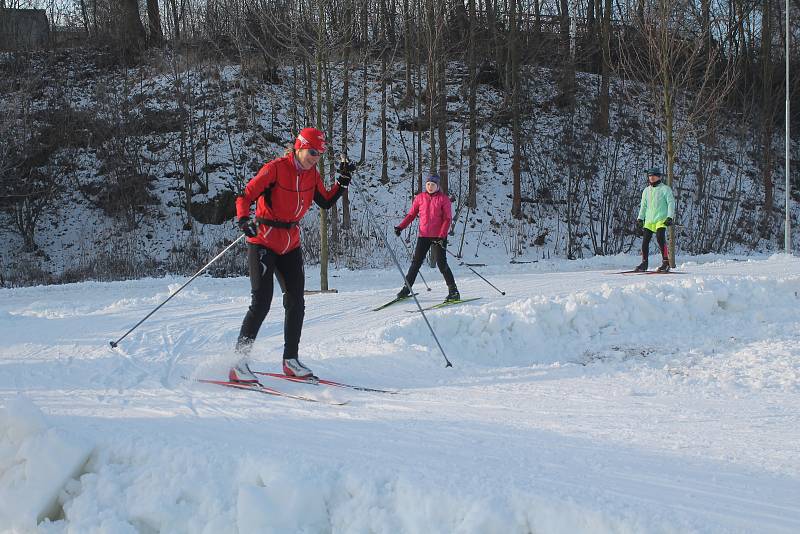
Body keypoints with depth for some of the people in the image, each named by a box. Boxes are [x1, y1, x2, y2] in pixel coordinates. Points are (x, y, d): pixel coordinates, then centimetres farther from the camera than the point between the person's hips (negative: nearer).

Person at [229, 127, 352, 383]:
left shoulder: (311, 174, 4)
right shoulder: (275, 169, -16)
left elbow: (326, 202, 14)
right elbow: (245, 197, -19)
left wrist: (344, 179, 3)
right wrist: (244, 220, -37)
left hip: (291, 244, 7)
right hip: (263, 241, -7)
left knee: (296, 302, 6)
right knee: (261, 302, -14)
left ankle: (290, 360, 18)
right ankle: (239, 363, -10)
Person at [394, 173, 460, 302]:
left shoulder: (443, 199, -3)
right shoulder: (420, 198, 7)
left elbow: (447, 219, -6)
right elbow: (411, 214, 11)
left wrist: (441, 236, -17)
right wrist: (400, 227, -2)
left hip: (438, 237, -4)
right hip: (423, 236, 4)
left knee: (441, 263, -9)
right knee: (416, 262, 4)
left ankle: (453, 292, -4)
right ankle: (406, 289, 13)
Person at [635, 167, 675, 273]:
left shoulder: (665, 189, 1)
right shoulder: (646, 191, 18)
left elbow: (671, 203, -3)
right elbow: (643, 205, 22)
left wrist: (670, 217, -13)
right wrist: (640, 218, 12)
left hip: (661, 219, -6)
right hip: (649, 220, 6)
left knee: (660, 238, -21)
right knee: (645, 241, -1)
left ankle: (666, 263, -18)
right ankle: (644, 263, 9)